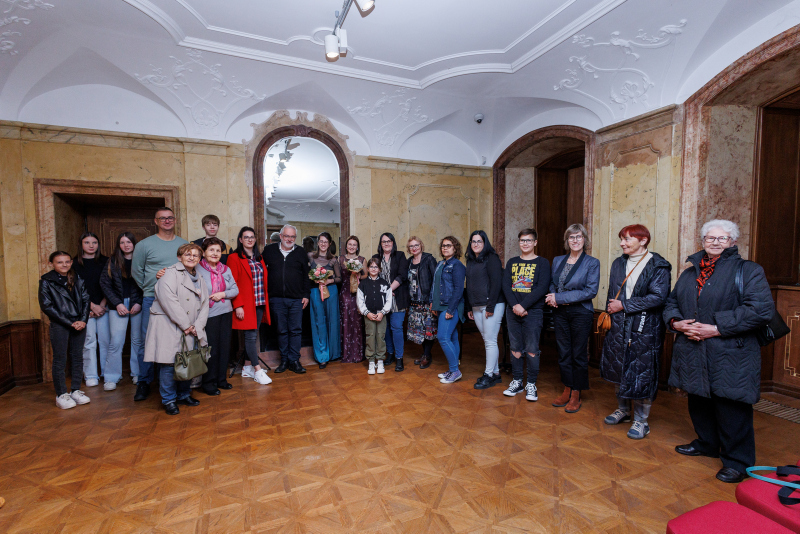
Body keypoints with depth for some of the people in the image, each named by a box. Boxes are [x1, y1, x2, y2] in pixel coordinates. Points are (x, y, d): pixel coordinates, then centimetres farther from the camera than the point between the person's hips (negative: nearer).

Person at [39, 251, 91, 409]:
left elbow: (86, 300, 8)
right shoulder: (46, 281, -1)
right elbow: (46, 306, -6)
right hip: (59, 325, -3)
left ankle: (76, 390, 18)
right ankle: (61, 395, 11)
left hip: (79, 323, 3)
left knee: (78, 357, 8)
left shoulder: (77, 279, 9)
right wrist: (69, 323, -12)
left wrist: (83, 320, -5)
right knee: (60, 359, 2)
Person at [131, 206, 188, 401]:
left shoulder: (184, 244, 10)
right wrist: (150, 289, 9)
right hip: (153, 300, -2)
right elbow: (136, 271, 9)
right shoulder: (144, 244, 3)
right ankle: (144, 382, 14)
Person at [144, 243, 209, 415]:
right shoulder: (171, 273, -4)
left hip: (189, 330, 6)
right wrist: (185, 324, -15)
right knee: (169, 363, -3)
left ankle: (183, 394, 26)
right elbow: (169, 300, -16)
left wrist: (197, 327, -3)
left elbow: (204, 305, 12)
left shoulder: (199, 279, 16)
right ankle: (169, 400, 13)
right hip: (169, 327, -6)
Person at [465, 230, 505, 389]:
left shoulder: (491, 258, -6)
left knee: (490, 341, -2)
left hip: (492, 305, -7)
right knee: (487, 340, 12)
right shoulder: (470, 261, 15)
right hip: (476, 307, 7)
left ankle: (489, 375, 9)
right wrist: (469, 307, 15)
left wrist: (490, 306, -17)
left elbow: (496, 283, -13)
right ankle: (496, 373, 22)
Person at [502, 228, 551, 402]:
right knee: (515, 348, 9)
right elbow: (506, 285, 3)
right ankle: (517, 382, 21)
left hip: (533, 311, -3)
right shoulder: (511, 262, 11)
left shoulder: (542, 262, 0)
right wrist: (514, 306, -12)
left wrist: (523, 306, -16)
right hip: (512, 311, 3)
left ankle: (531, 384, 14)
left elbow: (542, 288, -10)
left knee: (532, 349, 0)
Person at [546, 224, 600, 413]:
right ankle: (566, 391, 26)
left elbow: (591, 291, -15)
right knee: (563, 353, 12)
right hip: (560, 313, 4)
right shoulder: (557, 261, 8)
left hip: (581, 314, -4)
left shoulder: (592, 263, -6)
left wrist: (559, 297, -18)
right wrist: (551, 298, -8)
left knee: (579, 355, 6)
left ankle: (576, 396, 20)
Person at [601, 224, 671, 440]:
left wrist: (624, 305, -15)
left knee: (641, 374, 2)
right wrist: (610, 313, 6)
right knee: (617, 370, 14)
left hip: (645, 329, -5)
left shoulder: (658, 266, -8)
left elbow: (658, 298, -18)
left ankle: (641, 420, 19)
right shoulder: (618, 263, 11)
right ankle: (623, 409, 34)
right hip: (618, 327, 6)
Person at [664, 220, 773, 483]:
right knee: (698, 401, 18)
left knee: (731, 407, 2)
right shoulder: (690, 273, 14)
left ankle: (737, 461, 21)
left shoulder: (748, 270, -2)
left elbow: (761, 310, -13)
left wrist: (717, 329, -18)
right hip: (692, 351, 6)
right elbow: (671, 303, 17)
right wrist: (677, 323, -4)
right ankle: (706, 444, 38)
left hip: (730, 355, -5)